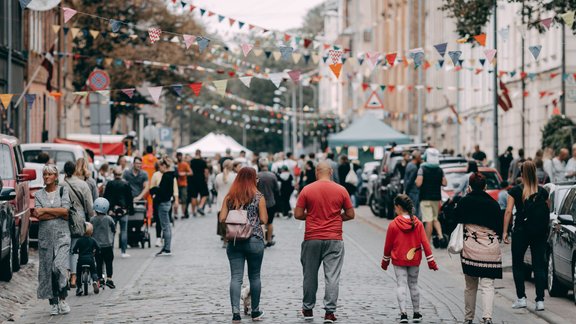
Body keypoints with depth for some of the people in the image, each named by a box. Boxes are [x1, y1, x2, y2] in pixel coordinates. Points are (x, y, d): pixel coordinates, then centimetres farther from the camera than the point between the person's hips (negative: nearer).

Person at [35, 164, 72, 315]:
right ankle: (53, 303, 5)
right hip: (45, 235, 2)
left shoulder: (63, 191, 6)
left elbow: (65, 210, -8)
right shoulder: (38, 194, 10)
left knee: (59, 266, -17)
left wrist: (45, 210, -6)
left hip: (61, 235, -2)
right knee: (47, 269, 0)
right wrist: (58, 213, -8)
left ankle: (62, 299, -6)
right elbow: (38, 215, -3)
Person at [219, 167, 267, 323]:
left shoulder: (229, 197, 3)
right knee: (254, 276, 11)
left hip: (234, 241, 2)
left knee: (236, 277, 0)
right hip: (254, 240, -2)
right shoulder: (258, 197, -4)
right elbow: (264, 220, -7)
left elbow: (222, 218, -1)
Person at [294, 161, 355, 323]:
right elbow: (350, 214, 3)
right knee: (332, 277, 0)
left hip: (312, 239, 0)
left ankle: (308, 309, 22)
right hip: (334, 240, 0)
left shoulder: (307, 190, -3)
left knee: (310, 275, 13)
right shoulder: (341, 190, -1)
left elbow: (298, 214, -2)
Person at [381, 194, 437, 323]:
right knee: (413, 285, 14)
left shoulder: (393, 225, -11)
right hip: (414, 260, 3)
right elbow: (425, 243, -5)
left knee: (401, 286, 1)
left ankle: (403, 313, -11)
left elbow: (388, 245, -2)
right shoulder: (418, 224, -5)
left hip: (399, 260, -3)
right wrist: (431, 261, 0)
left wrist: (385, 261, 12)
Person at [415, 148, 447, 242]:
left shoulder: (422, 169, -10)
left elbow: (418, 183, -18)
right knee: (435, 219, 18)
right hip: (437, 197, 5)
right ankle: (440, 235, 0)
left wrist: (416, 181, 3)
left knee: (429, 220, -6)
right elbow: (444, 183, 5)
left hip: (426, 198, -5)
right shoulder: (440, 170, 5)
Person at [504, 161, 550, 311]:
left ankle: (521, 298, 9)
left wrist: (505, 231, -4)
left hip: (521, 231, -2)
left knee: (517, 264, 13)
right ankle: (540, 300, 0)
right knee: (539, 266, 4)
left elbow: (508, 212, -8)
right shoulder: (543, 192, 2)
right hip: (540, 231, 2)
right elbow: (548, 213, 7)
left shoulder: (515, 191, -5)